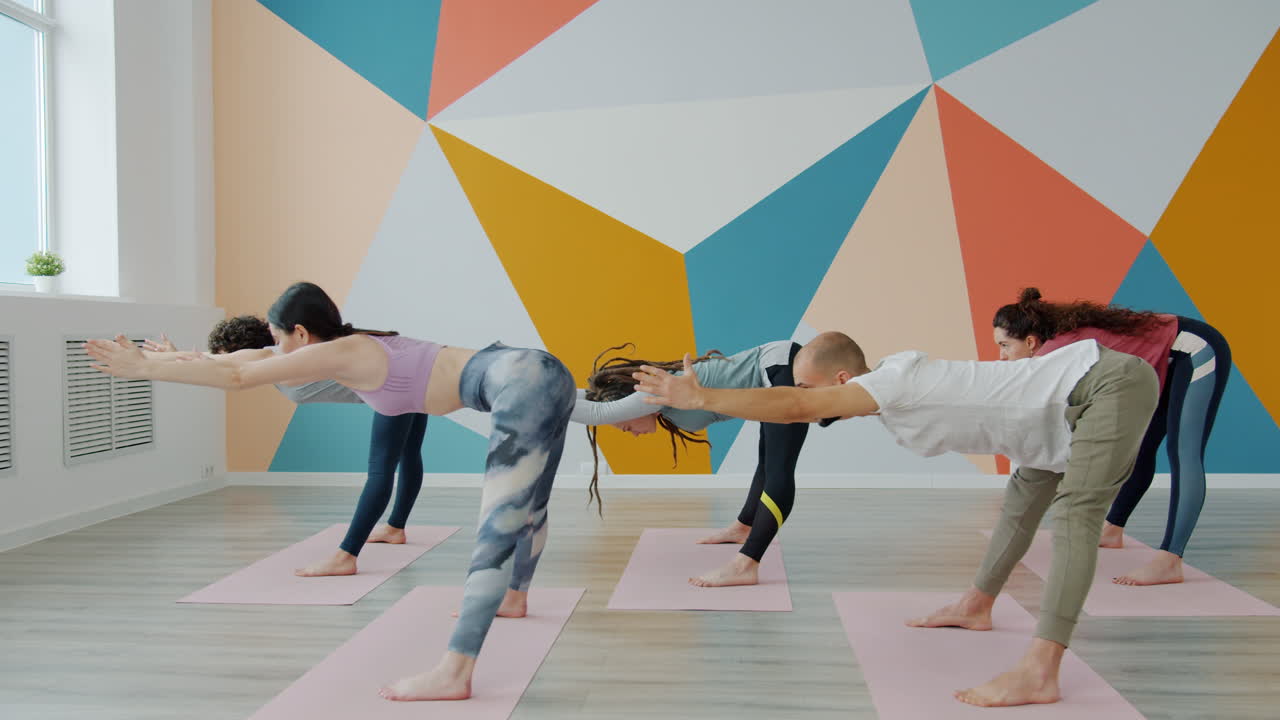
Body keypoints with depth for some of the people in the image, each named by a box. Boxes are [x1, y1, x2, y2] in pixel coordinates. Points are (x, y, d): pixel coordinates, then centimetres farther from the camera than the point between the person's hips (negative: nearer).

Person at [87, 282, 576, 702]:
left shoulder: (338, 354, -6)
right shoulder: (356, 349, 20)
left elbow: (238, 377, -3)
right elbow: (246, 362, 31)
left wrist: (146, 369, 6)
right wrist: (182, 359, 39)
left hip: (526, 381, -11)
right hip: (535, 374, 11)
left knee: (497, 532, -18)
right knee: (527, 506, 28)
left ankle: (453, 673, -22)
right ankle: (512, 599, 49)